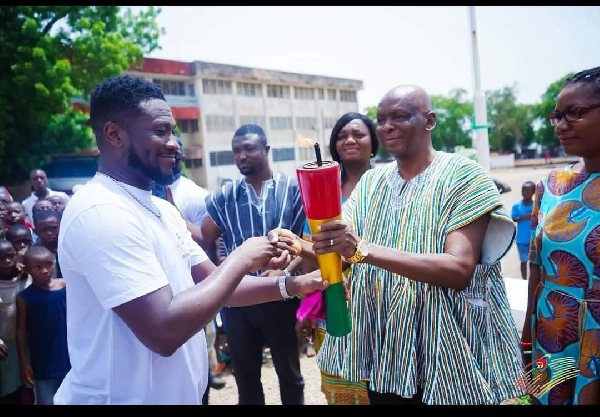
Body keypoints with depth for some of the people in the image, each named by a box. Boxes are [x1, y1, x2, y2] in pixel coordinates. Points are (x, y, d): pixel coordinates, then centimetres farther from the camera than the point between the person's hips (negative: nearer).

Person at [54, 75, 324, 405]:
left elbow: (214, 283, 7)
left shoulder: (162, 209, 7)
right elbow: (165, 331, -29)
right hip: (124, 397, -9)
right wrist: (241, 260, -20)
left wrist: (292, 285, -5)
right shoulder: (101, 212, -24)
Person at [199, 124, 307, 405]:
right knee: (245, 375, 17)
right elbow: (203, 244, 9)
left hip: (281, 296, -2)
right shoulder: (223, 197, 4)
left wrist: (286, 272, -21)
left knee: (289, 372, 15)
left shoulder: (293, 189, -4)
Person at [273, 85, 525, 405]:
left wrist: (363, 250, -33)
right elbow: (341, 253, 0)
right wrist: (300, 247, -22)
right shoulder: (370, 183, 5)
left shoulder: (464, 176, -11)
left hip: (446, 355, -4)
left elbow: (460, 269, -23)